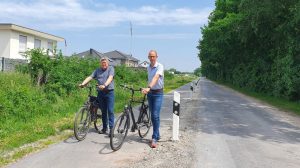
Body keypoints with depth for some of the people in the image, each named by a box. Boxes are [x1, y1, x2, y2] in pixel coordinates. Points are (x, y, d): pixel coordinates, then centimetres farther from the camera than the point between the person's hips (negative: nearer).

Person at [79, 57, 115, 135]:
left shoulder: (111, 68, 1)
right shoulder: (97, 70, 13)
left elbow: (110, 78, -16)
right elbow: (90, 77, 3)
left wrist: (105, 85, -33)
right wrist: (82, 84, -14)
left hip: (109, 92, -4)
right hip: (100, 93, 4)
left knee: (110, 111, -6)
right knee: (103, 111, 11)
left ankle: (111, 128, -3)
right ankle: (104, 127, 21)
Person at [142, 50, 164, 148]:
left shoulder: (160, 66, -14)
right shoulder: (148, 68, 9)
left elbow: (156, 77, -30)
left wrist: (149, 87, -44)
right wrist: (147, 89, 15)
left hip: (158, 93, -6)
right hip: (150, 93, 7)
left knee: (155, 116, -12)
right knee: (152, 116, 10)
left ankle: (154, 138, -7)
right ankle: (157, 135, 23)